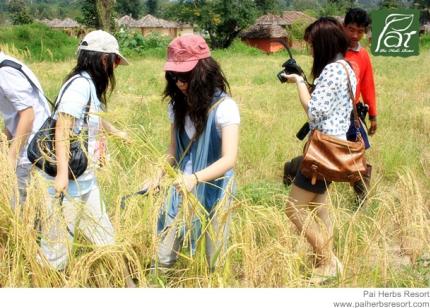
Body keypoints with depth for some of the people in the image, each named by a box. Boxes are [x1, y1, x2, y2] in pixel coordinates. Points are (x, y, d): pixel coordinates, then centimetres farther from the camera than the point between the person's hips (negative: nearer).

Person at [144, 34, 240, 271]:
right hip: (182, 189, 5)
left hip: (215, 191, -4)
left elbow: (229, 159, -25)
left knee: (215, 262, 7)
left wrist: (195, 178, -39)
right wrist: (158, 176, 0)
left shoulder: (224, 107, -17)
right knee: (163, 259, 4)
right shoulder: (178, 105, 1)